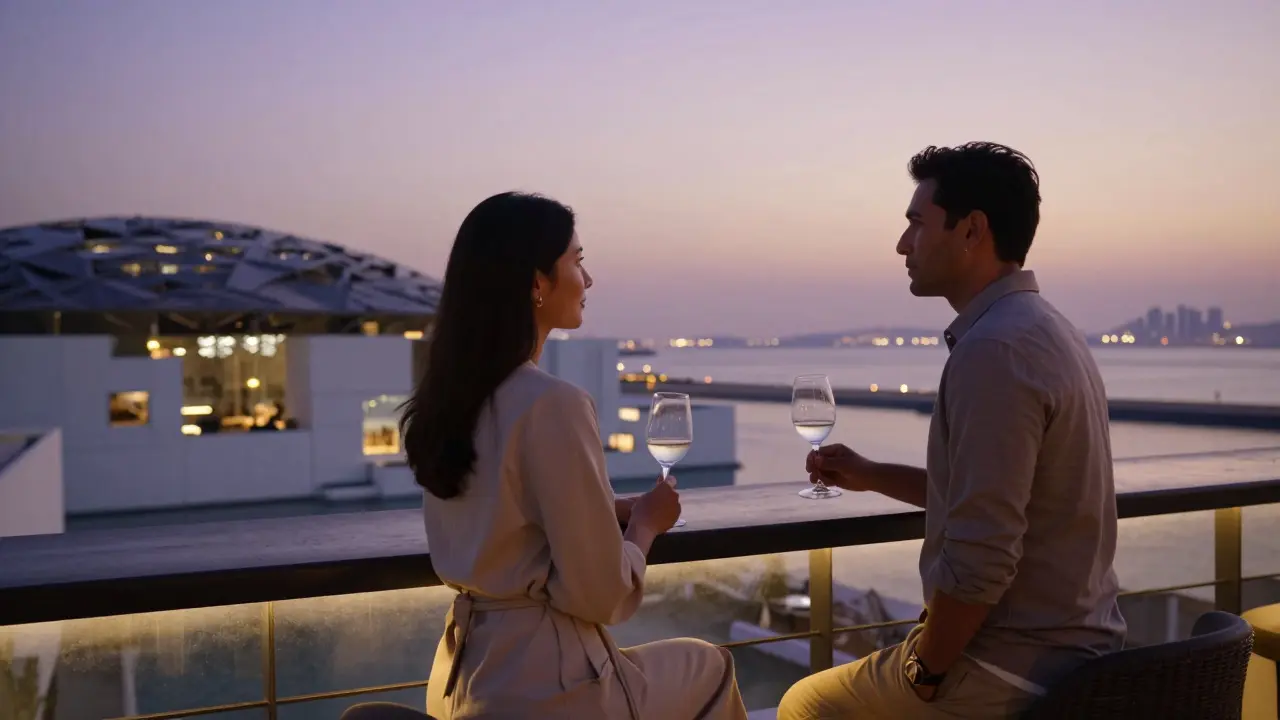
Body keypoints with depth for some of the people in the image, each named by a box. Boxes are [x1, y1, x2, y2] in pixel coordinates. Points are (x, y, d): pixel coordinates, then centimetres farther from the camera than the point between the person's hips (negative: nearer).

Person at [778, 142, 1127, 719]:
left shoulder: (993, 350, -24)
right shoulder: (1047, 331, 8)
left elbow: (980, 561, -27)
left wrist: (924, 671, -12)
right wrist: (871, 476, 13)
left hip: (1013, 669, -9)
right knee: (860, 674, 29)